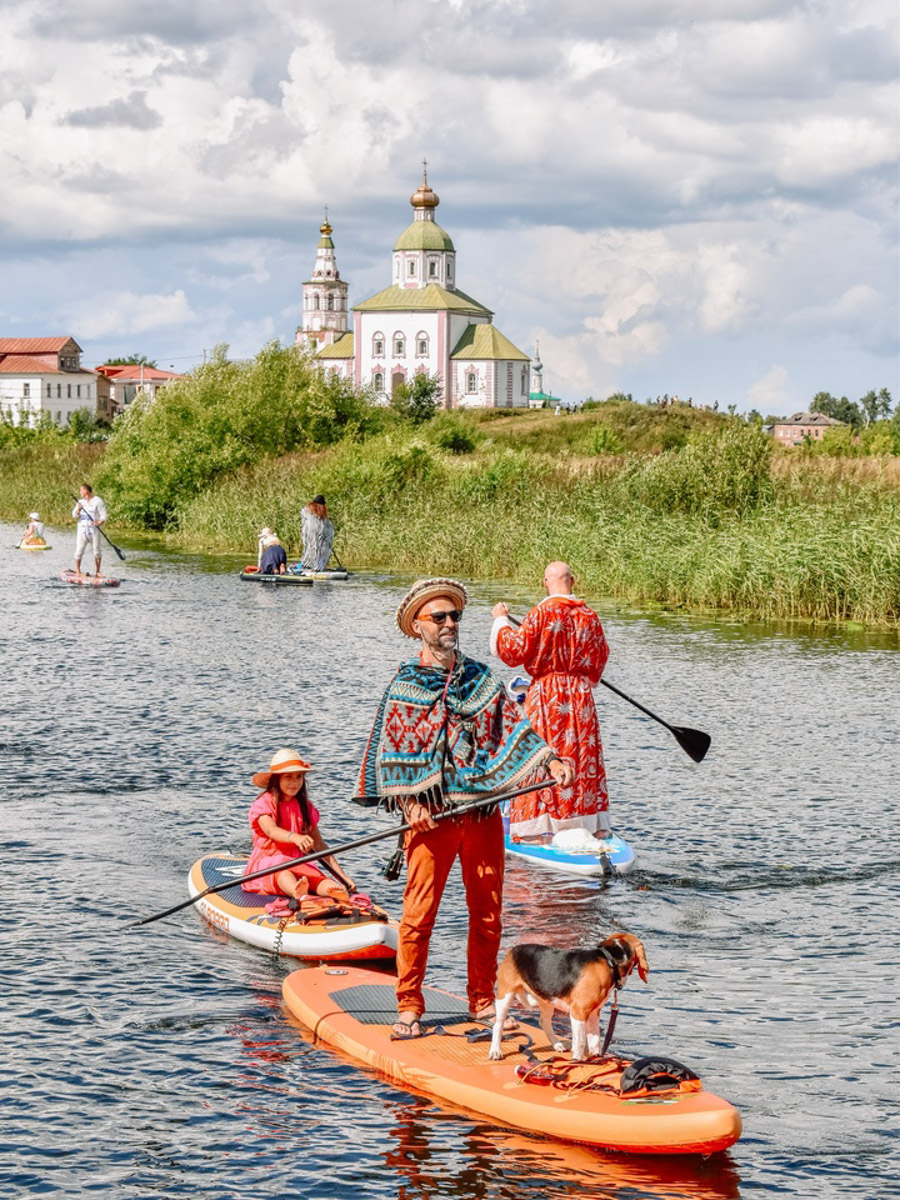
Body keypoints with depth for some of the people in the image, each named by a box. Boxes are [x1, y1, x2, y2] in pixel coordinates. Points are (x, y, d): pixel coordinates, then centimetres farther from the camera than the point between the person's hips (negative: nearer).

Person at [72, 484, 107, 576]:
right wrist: (78, 510, -18)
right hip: (82, 530, 3)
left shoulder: (98, 501, -1)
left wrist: (99, 522, -24)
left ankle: (98, 571, 11)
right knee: (79, 551, -6)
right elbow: (74, 515, 3)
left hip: (94, 530, -3)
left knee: (97, 552, 1)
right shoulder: (80, 502, 13)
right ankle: (77, 571, -1)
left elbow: (104, 516, -5)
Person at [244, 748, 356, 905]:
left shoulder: (305, 807, 15)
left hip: (298, 862, 4)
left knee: (317, 877, -32)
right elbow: (271, 830, -24)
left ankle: (337, 895, -67)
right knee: (282, 872, -41)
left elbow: (319, 844, 16)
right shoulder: (263, 804, -3)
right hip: (266, 862, -4)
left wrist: (341, 875, 9)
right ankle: (299, 895, -77)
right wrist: (294, 837, -46)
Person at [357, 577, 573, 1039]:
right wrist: (409, 802, -12)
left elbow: (513, 727, 10)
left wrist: (550, 760, -4)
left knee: (487, 912, 7)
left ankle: (482, 1002, 19)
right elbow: (393, 750, -2)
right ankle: (408, 1006, 3)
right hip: (431, 815, -4)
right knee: (419, 913, -5)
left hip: (483, 813, 4)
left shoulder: (481, 678, 13)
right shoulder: (404, 685, 2)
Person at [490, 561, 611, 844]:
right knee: (583, 756, 10)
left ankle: (539, 827, -5)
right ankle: (589, 824, 14)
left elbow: (516, 651, -10)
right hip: (581, 694, 4)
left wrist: (501, 620, 5)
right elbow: (600, 657, 16)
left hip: (546, 694, -4)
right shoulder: (590, 616, 4)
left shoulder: (541, 613, -12)